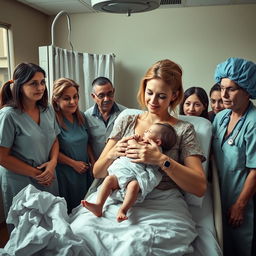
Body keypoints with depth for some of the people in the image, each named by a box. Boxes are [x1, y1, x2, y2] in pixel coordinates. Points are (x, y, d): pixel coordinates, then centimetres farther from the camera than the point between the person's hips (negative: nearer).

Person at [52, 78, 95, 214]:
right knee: (67, 210, 11)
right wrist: (73, 163, -14)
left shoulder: (81, 116, 3)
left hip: (84, 170, 6)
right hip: (65, 173, -6)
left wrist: (93, 162, 2)